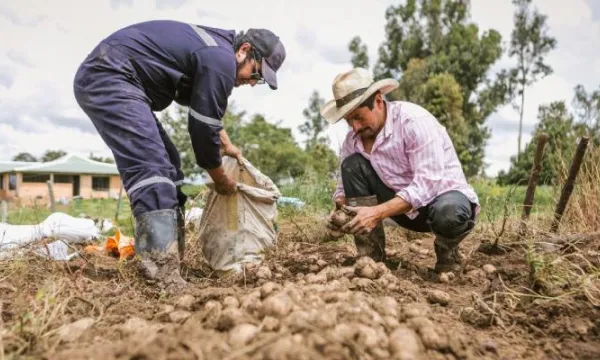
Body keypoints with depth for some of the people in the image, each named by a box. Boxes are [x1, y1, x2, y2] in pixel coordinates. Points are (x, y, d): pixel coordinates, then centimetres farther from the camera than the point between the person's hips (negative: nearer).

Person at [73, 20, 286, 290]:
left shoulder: (213, 49, 17)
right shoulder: (221, 59, -15)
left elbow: (206, 113, 32)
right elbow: (202, 127, -13)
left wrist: (227, 146, 41)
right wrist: (221, 180, 2)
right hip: (108, 76, -11)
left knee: (166, 163, 7)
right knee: (152, 168, -23)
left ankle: (169, 262, 7)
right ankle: (165, 276, -30)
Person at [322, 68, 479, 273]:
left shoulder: (413, 120, -25)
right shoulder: (353, 139, -8)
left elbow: (429, 184, -33)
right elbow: (345, 186, -4)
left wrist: (378, 212, -41)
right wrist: (339, 210, -28)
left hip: (444, 194, -4)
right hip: (403, 206, 5)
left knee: (448, 214, -41)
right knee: (352, 165, -16)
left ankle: (447, 251, -1)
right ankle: (371, 256, -10)